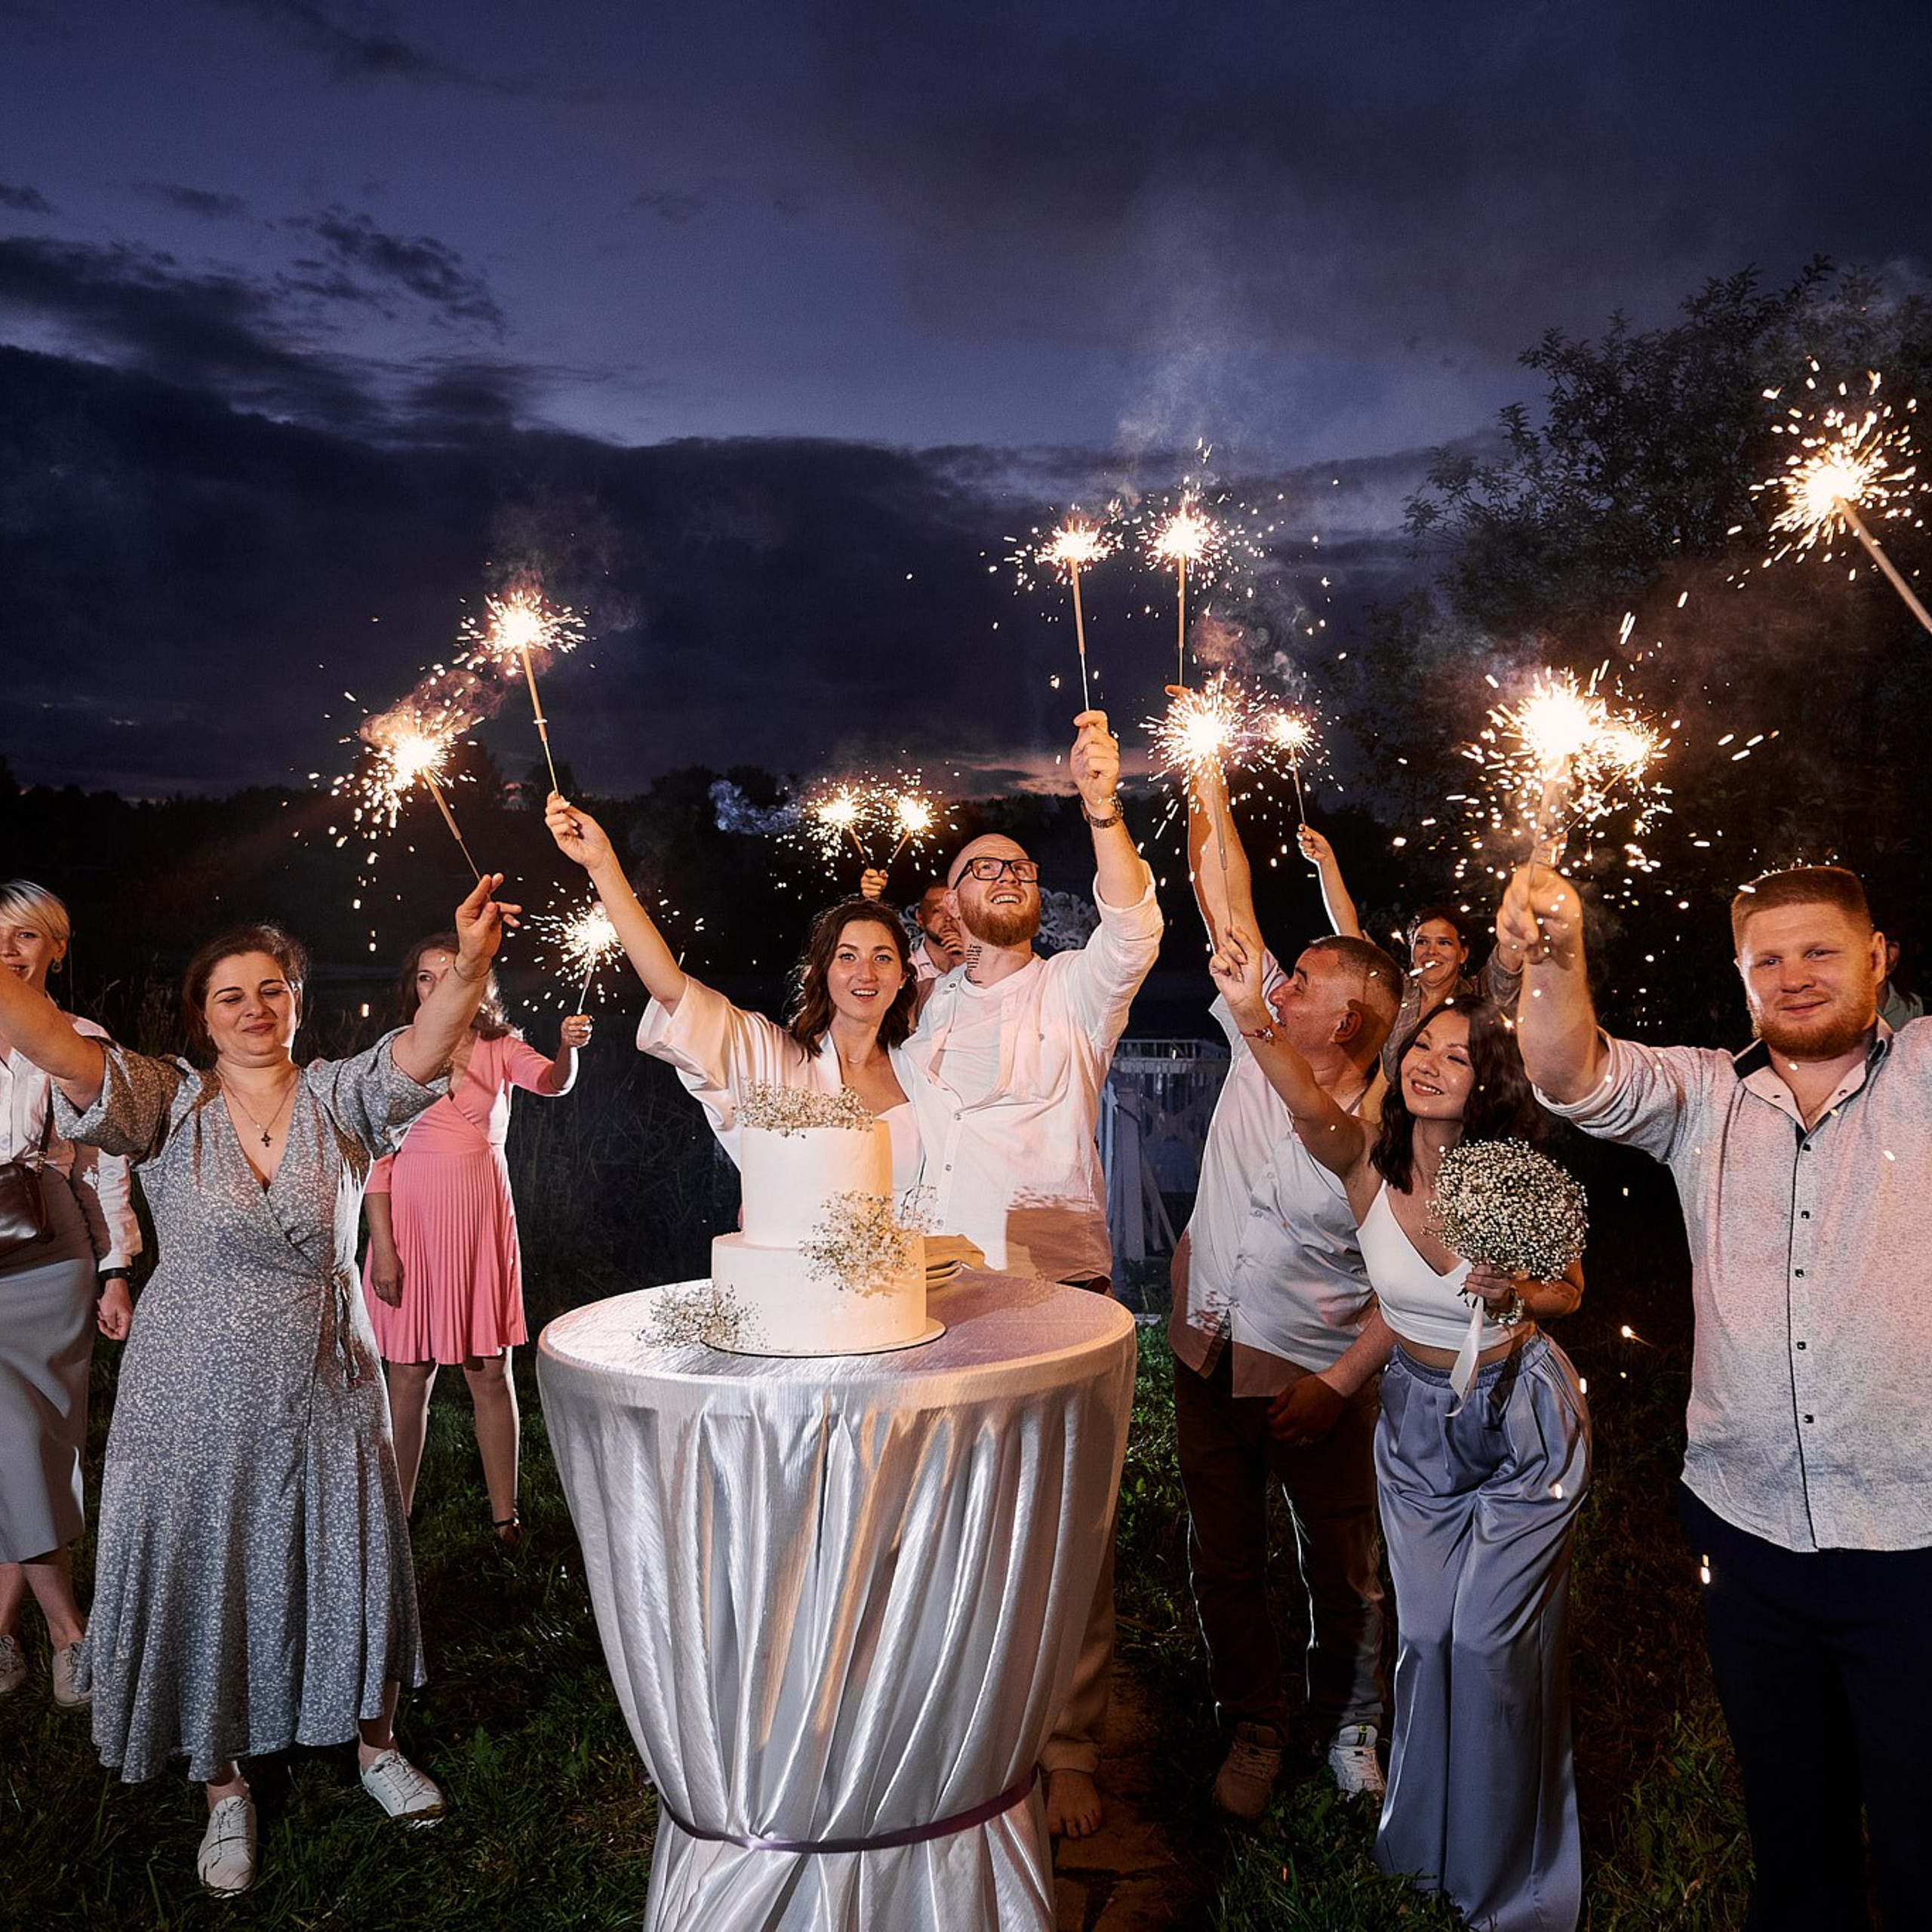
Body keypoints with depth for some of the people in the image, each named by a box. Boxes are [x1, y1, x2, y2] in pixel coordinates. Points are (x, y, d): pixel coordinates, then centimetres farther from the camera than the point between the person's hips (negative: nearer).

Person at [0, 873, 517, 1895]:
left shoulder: (338, 1098, -6)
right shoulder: (169, 1104, -7)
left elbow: (421, 1052, -24)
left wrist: (469, 967, -43)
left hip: (325, 1390, 1)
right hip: (198, 1395, 0)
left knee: (350, 1565, 13)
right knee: (204, 1578, 12)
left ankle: (375, 1746, 37)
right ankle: (226, 1789, 34)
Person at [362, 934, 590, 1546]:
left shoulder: (500, 1049, 3)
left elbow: (552, 1083, -16)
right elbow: (376, 1157, -3)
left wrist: (569, 1047, -38)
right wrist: (383, 1247, -8)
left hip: (482, 1218, 1)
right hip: (414, 1214, -1)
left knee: (490, 1371, 6)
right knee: (409, 1374, 5)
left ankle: (505, 1516, 14)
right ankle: (394, 1519, 18)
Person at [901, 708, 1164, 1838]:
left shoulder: (1076, 991, 3)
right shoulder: (928, 1007, 14)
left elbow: (1134, 931, -18)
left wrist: (1104, 810, -31)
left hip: (1055, 1288, -3)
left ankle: (1070, 1748, 16)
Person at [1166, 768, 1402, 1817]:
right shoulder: (1258, 1045, -6)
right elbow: (1225, 903, -4)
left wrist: (1351, 1375, -23)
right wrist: (1208, 780, -4)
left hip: (1315, 1375, -4)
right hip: (1208, 1354, 5)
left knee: (1342, 1569, 15)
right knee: (1223, 1562, 17)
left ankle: (1349, 1724, 41)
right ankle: (1253, 1727, 37)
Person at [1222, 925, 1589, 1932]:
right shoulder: (1370, 1164, -15)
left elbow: (1570, 1290, -4)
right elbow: (1313, 1109, -37)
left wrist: (1514, 1294, -25)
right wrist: (1252, 1015, -53)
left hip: (1523, 1422, -2)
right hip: (1416, 1420, 3)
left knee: (1494, 1638, 4)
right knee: (1425, 1634, 10)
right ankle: (1427, 1840, 37)